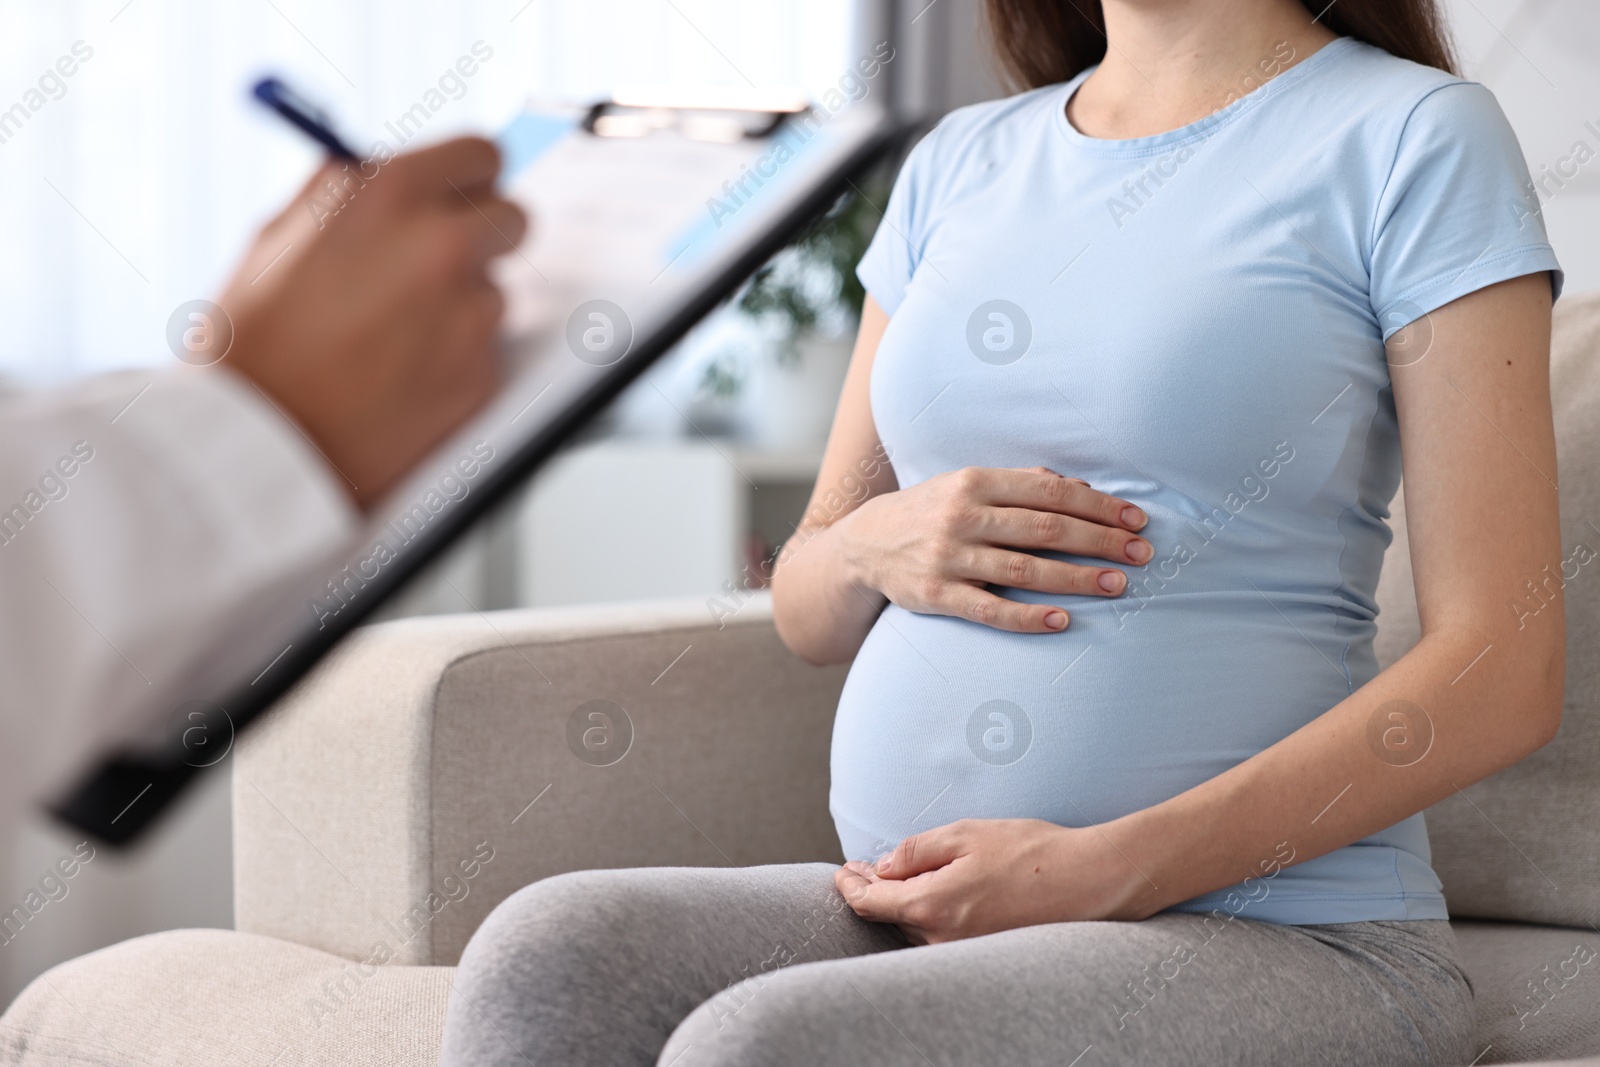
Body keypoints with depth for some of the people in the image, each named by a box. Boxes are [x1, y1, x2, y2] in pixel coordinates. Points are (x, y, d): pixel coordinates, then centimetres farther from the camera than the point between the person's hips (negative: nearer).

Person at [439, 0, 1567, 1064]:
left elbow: (1504, 676, -10)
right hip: (914, 906, 6)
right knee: (541, 960, -24)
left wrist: (1104, 871, -17)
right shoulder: (962, 159, 16)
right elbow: (805, 609, 22)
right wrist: (876, 548, -4)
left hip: (1276, 936, -5)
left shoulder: (1415, 136, -2)